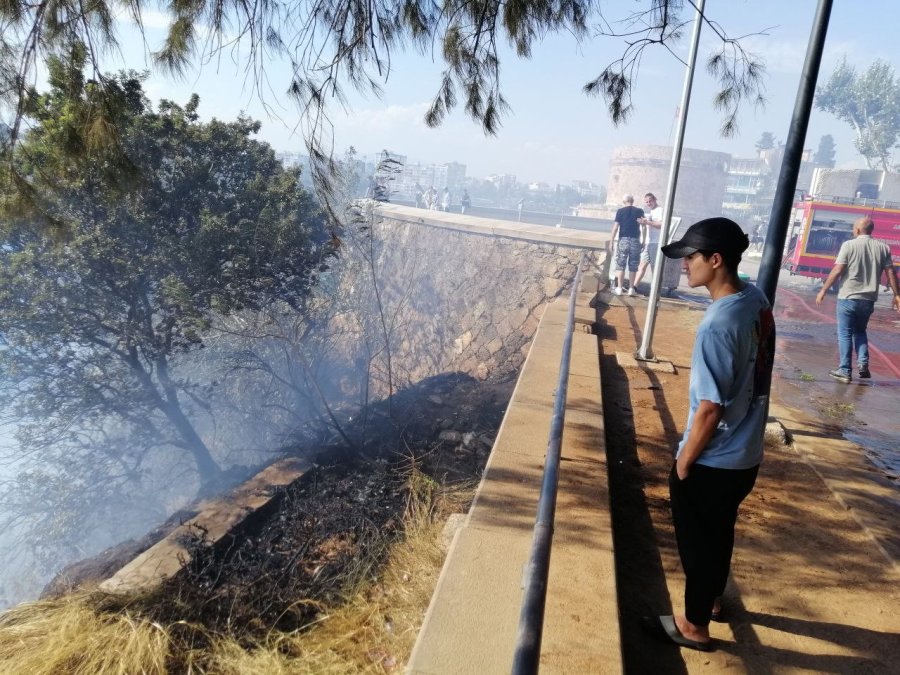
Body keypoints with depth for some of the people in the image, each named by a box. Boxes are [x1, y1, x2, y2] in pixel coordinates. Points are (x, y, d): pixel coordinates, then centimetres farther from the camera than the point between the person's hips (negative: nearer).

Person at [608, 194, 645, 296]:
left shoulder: (620, 211, 0)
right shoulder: (640, 211, 5)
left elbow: (615, 227, -6)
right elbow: (643, 227, 4)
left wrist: (611, 242, -4)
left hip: (623, 240, -2)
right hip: (635, 241, 2)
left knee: (620, 265, 4)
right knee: (633, 266, 8)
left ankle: (619, 288, 2)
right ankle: (631, 289, 10)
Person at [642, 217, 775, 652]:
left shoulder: (717, 326, -29)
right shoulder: (757, 300, -2)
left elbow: (710, 408, -25)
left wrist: (683, 463, -11)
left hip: (711, 462, -8)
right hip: (746, 455, 8)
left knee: (698, 542, 13)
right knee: (719, 533, 28)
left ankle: (694, 627, 34)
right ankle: (712, 596, 50)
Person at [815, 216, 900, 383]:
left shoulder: (849, 245, -7)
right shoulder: (883, 247, 5)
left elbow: (837, 271, -12)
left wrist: (823, 290, -6)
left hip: (848, 297, -4)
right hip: (868, 299, 4)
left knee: (845, 334, 4)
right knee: (860, 331, 22)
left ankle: (845, 371, 5)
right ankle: (863, 363, 6)